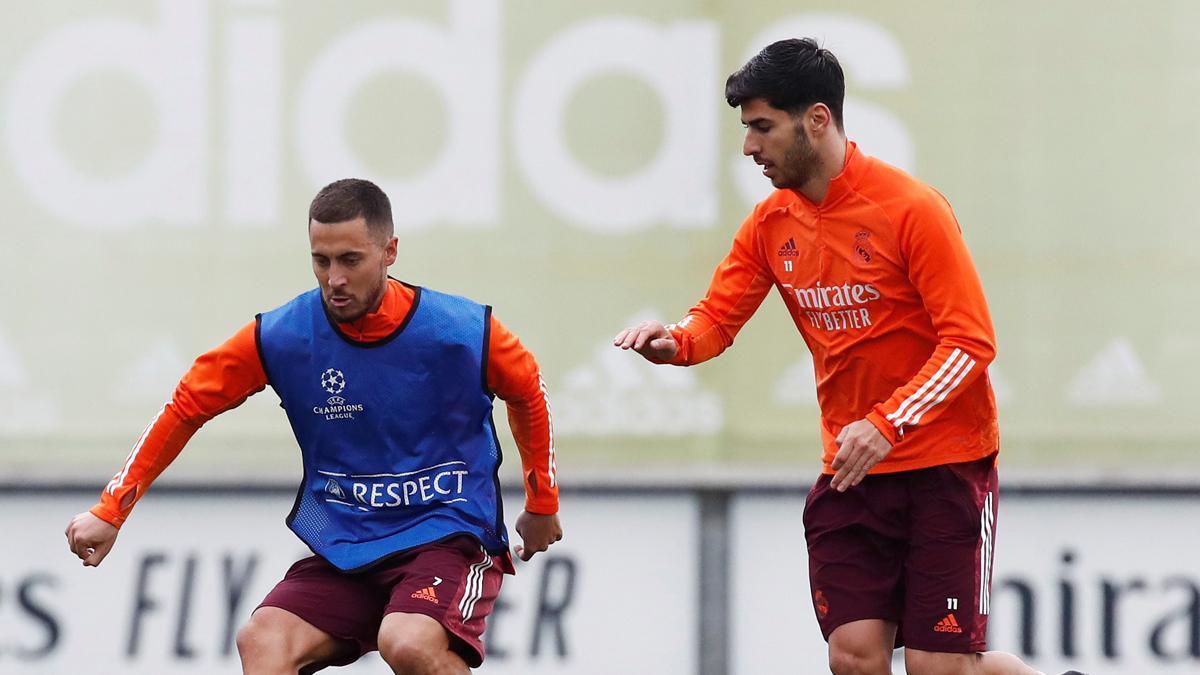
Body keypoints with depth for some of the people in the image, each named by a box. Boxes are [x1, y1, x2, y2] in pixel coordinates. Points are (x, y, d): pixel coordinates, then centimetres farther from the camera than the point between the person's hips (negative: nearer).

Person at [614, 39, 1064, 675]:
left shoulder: (911, 208, -14)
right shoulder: (771, 223, 4)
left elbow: (971, 342, -16)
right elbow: (718, 318, 8)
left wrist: (886, 424, -27)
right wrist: (672, 341, -16)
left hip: (947, 462, -5)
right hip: (850, 472, 5)